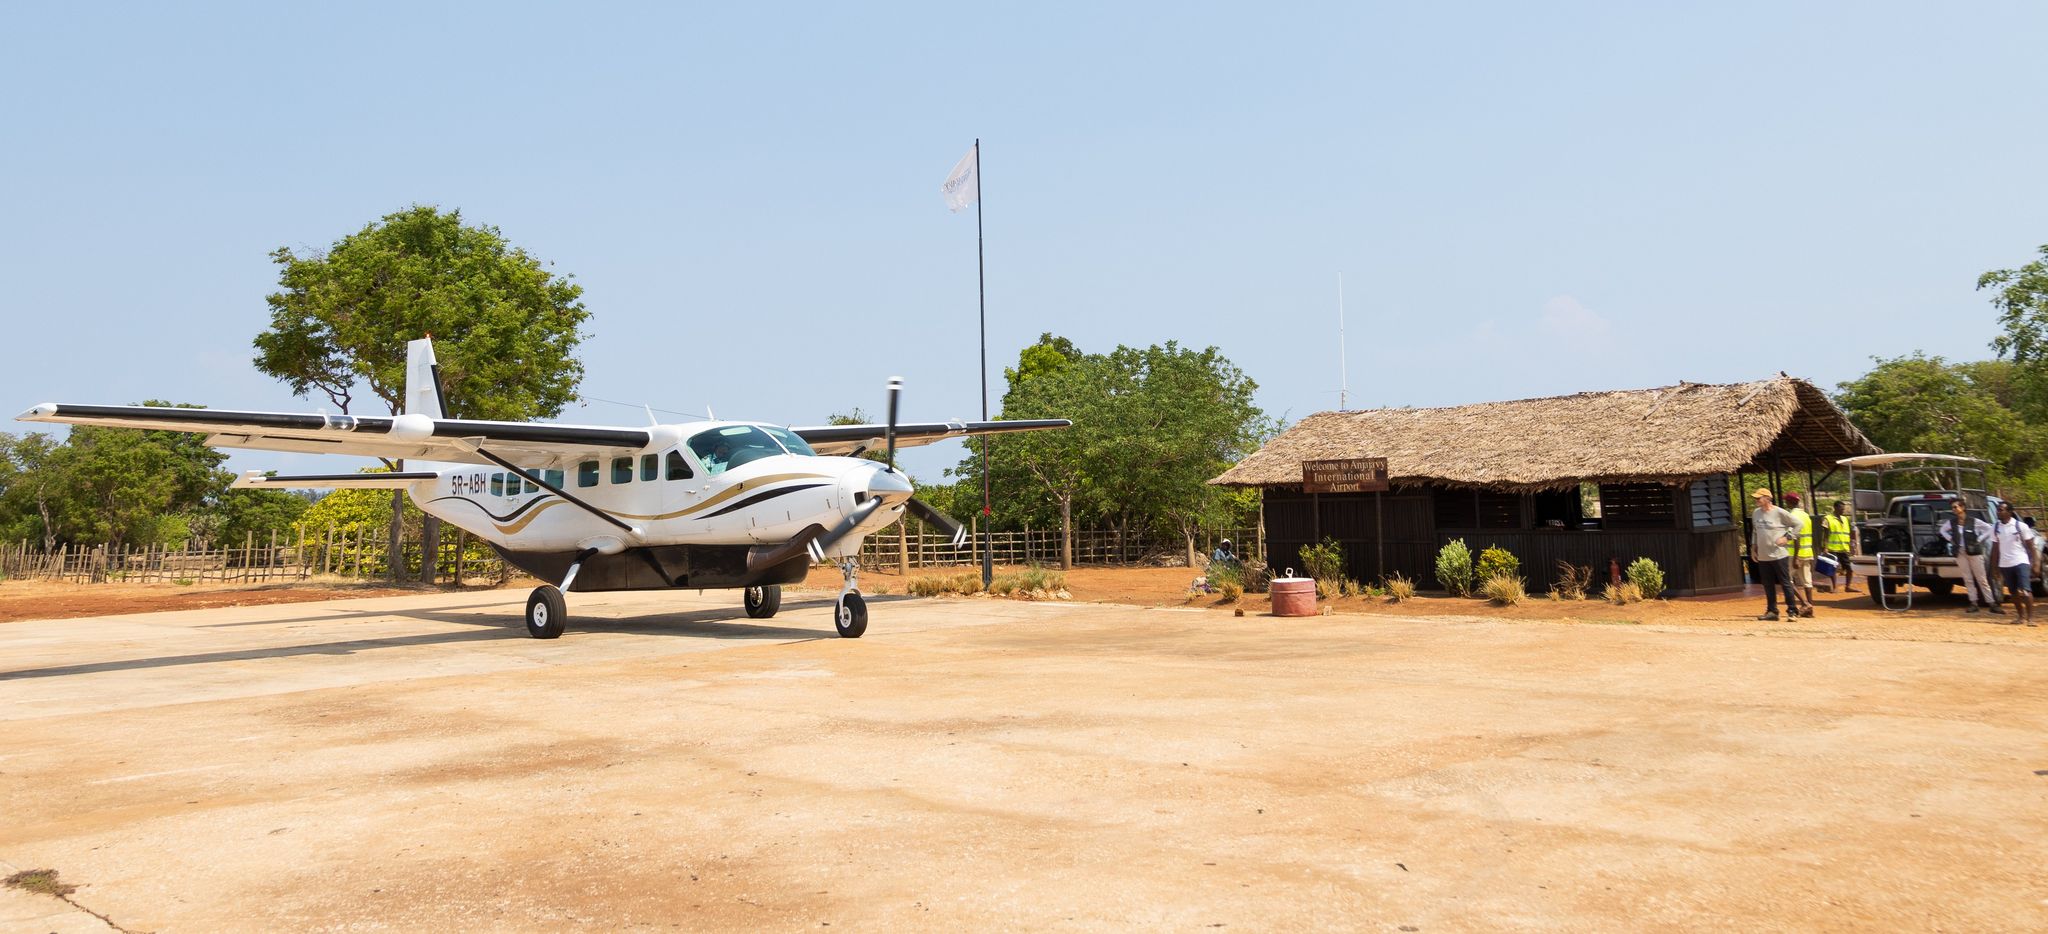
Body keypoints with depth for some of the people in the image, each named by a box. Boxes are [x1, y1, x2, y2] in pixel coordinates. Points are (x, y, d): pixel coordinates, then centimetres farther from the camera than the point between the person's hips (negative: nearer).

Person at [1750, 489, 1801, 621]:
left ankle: (1792, 611, 3)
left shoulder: (1779, 512, -10)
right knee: (1768, 585, 11)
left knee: (1785, 583, -2)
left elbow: (1797, 524, -4)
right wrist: (1753, 548, 17)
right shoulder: (1755, 513, 9)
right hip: (1762, 556, 6)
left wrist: (1787, 538, -11)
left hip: (1779, 555, -6)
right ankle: (1771, 611, 18)